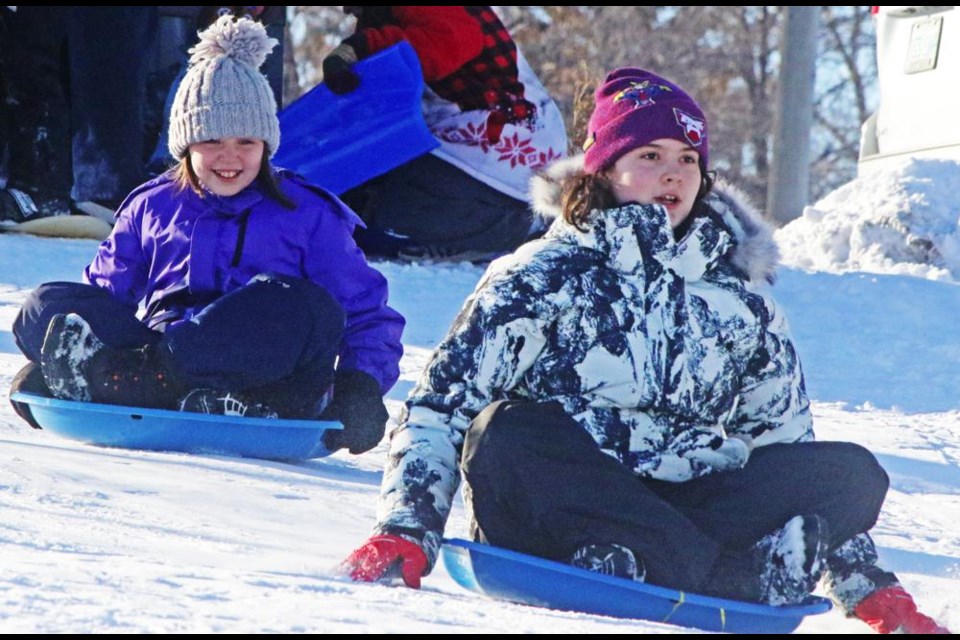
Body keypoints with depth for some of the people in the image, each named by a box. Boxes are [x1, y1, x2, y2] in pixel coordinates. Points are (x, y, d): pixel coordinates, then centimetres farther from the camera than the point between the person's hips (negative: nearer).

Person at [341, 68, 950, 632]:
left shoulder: (743, 304, 16)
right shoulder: (544, 277, 5)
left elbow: (786, 449, 21)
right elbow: (441, 409, -2)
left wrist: (869, 587, 12)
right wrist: (406, 533, -17)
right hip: (559, 509, -3)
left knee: (854, 472, -17)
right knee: (505, 433, -34)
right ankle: (736, 575, -40)